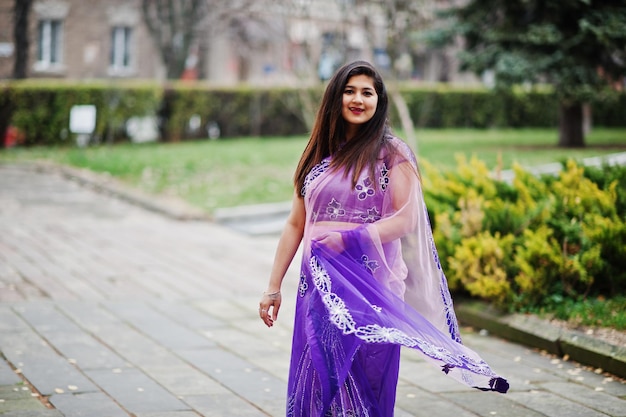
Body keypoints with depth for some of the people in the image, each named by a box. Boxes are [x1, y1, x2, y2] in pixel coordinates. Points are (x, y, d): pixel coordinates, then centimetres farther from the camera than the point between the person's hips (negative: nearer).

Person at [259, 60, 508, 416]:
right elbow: (296, 224, 12)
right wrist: (274, 286, 9)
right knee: (316, 384, 6)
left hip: (369, 284, -4)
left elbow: (406, 219, -9)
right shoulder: (319, 154, 12)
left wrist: (348, 238, -20)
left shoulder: (392, 153, -1)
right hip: (319, 284, 4)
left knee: (363, 383, 0)